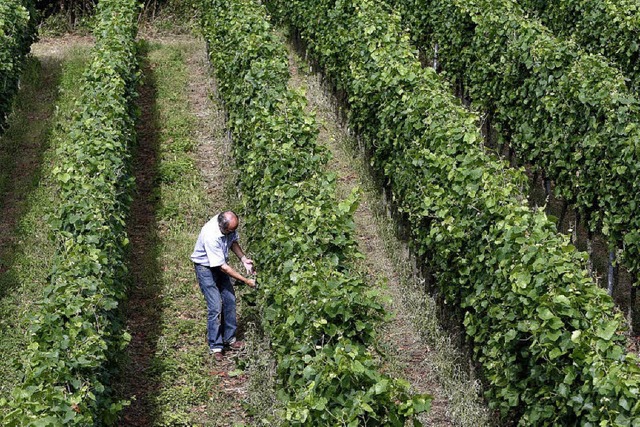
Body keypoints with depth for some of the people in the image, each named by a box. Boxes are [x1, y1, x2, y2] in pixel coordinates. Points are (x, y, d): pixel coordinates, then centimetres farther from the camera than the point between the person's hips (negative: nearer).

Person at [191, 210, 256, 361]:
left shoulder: (230, 225, -19)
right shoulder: (211, 236, -38)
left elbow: (233, 241, 3)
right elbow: (223, 267, -32)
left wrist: (244, 260, -12)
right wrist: (246, 280, -26)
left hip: (220, 264, 7)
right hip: (206, 267, -7)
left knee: (229, 300, 8)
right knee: (215, 307, -10)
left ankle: (229, 339, 22)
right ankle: (215, 347, 1)